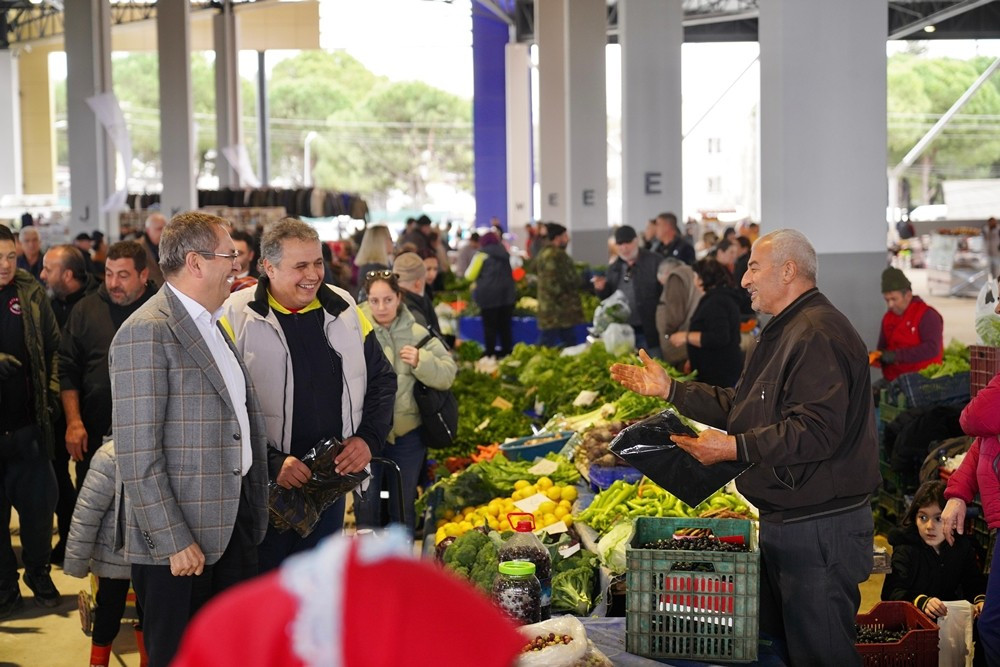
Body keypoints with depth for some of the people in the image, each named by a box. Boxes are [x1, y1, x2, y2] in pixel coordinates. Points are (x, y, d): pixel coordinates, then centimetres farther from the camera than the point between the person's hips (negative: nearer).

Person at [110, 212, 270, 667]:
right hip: (179, 535, -8)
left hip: (232, 525, 8)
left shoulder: (212, 325, 13)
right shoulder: (146, 334, -17)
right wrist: (174, 541, -21)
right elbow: (137, 454, -20)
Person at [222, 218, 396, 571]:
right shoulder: (238, 317, -9)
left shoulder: (344, 310, 5)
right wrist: (271, 462, -18)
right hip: (264, 486, -4)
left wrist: (369, 438, -1)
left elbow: (382, 378, 14)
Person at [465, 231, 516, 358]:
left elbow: (469, 275, -1)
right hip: (507, 293, 5)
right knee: (505, 326, 10)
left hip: (489, 294, -5)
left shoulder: (482, 255, -2)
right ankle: (507, 352, 11)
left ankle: (490, 354, -2)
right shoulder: (504, 254, 15)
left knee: (490, 327, -1)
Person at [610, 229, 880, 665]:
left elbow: (816, 431, -29)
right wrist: (670, 390, 16)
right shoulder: (786, 331, 18)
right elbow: (741, 408, 20)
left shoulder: (817, 335, -19)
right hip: (785, 522, 11)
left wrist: (736, 448, -28)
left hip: (820, 528, -11)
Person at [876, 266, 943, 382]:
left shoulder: (927, 315, -5)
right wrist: (876, 357, -1)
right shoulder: (888, 317, 16)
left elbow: (932, 348, -17)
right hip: (892, 380, 6)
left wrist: (897, 355, -21)